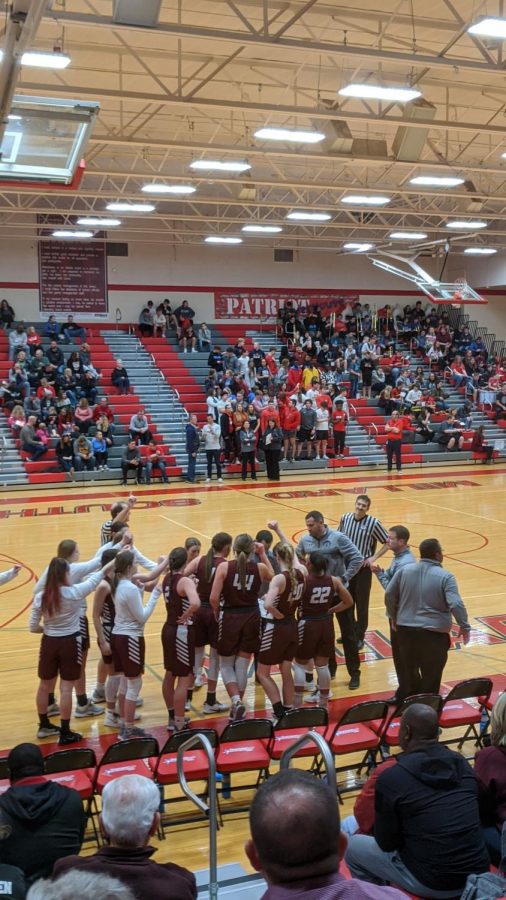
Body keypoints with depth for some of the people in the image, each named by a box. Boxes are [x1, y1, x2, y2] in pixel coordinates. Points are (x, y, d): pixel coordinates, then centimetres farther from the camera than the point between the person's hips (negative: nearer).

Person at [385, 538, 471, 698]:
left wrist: (393, 617, 18)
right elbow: (456, 604, -18)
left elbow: (389, 595, 5)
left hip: (406, 629, 5)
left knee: (409, 672, 20)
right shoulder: (445, 576, -10)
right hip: (434, 633, -5)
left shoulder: (404, 570, 2)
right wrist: (465, 627, -7)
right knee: (431, 677, 7)